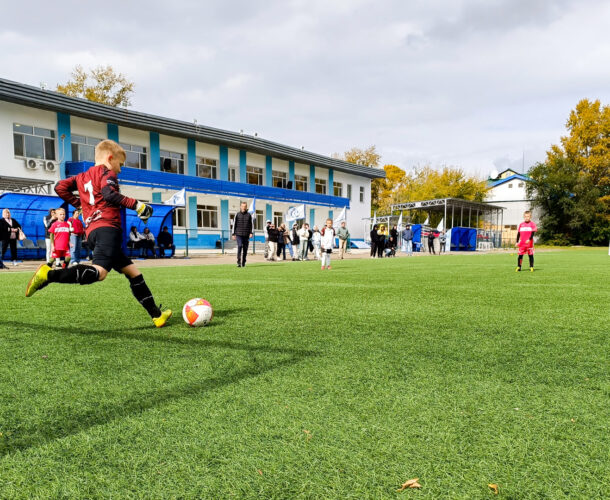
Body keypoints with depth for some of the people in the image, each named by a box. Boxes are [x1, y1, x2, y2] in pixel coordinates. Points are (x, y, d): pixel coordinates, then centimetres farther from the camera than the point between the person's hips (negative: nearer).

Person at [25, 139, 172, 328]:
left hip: (92, 231, 9)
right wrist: (137, 205, -10)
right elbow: (109, 194, -13)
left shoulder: (83, 177, 27)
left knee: (132, 272, 10)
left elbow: (60, 187, 23)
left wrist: (79, 203, 29)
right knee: (99, 272, -27)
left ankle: (156, 315, 10)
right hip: (107, 228, -9)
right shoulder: (107, 172, 5)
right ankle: (49, 274, -34)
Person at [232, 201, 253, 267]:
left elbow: (251, 224, 9)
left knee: (245, 249, 3)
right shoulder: (237, 214, 5)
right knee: (239, 246, -17)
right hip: (238, 234, -2)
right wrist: (233, 234, 4)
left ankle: (243, 263, 14)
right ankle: (239, 262, -16)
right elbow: (234, 224, 8)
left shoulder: (249, 215, 8)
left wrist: (251, 233, -4)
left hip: (246, 235, 2)